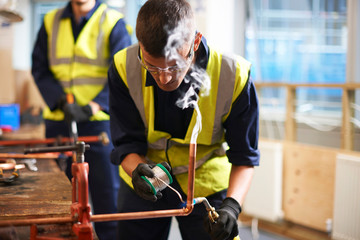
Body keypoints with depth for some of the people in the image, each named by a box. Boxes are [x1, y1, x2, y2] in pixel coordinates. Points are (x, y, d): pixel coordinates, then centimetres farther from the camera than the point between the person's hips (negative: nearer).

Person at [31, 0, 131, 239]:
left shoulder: (114, 23, -1)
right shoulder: (51, 22, 10)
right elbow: (40, 69, 7)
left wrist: (91, 107, -21)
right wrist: (61, 101, -10)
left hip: (99, 121, -3)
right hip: (58, 121, 4)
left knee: (107, 191, -1)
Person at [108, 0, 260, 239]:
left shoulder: (234, 76, -25)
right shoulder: (124, 68, -22)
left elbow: (244, 156, -17)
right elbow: (126, 145, -16)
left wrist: (232, 205, -34)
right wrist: (138, 169, -39)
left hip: (207, 185, -1)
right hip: (143, 184, 1)